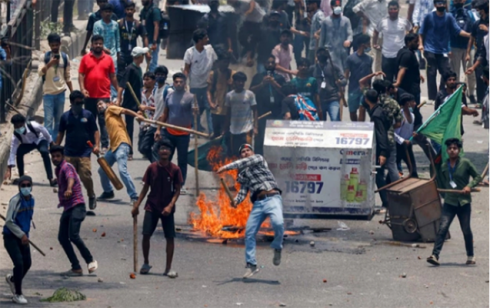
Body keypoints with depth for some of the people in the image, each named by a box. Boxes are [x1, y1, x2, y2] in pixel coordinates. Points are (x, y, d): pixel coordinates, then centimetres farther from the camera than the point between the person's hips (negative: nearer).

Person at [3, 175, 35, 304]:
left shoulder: (31, 200, 4)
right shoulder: (15, 201, -19)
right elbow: (9, 221, -20)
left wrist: (26, 234, 12)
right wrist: (21, 235, -20)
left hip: (23, 237, 7)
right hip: (11, 236, -7)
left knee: (27, 263, 9)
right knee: (19, 263, -12)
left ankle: (12, 279, 40)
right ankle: (17, 294, 1)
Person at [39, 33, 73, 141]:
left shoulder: (65, 57, 4)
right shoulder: (45, 57, -3)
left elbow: (68, 76, 10)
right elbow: (40, 73, -12)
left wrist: (72, 92, 8)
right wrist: (49, 64, -28)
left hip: (60, 92, 3)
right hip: (48, 93, -3)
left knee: (59, 120, 9)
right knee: (48, 120, -7)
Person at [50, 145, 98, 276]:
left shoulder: (66, 167, -12)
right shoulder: (58, 170, 16)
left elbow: (70, 178, -35)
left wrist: (69, 189, -54)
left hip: (76, 205, -10)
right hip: (67, 207, 10)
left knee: (73, 235, -21)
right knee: (62, 237, 1)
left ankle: (90, 260, -5)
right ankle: (76, 268, 4)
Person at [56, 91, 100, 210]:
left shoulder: (88, 115, 3)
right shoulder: (65, 116, 6)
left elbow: (95, 131, 6)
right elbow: (61, 133, 14)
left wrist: (96, 145, -7)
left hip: (84, 152, -2)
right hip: (69, 153, 2)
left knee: (86, 176, -10)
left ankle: (91, 197, 13)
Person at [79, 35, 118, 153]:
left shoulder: (108, 59, 5)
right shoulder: (86, 58, 4)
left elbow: (113, 77, 9)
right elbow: (81, 75, 2)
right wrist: (82, 89, -10)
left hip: (104, 95, -1)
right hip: (89, 96, 1)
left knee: (103, 121, -3)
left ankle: (105, 145, -4)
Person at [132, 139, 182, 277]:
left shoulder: (175, 169, -5)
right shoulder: (152, 168, 0)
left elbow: (177, 190, -4)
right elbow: (146, 187, 7)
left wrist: (170, 205, -17)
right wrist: (137, 205, 4)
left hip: (167, 209, -1)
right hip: (152, 207, 1)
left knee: (170, 238, -3)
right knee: (146, 235, -7)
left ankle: (168, 268, 6)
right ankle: (146, 263, 13)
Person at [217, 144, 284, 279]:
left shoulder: (259, 158, 12)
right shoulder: (242, 174, 24)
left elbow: (247, 162, -10)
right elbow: (243, 190, 13)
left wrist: (228, 167, -17)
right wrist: (236, 201, -9)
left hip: (272, 198, -5)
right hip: (258, 203, 5)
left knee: (278, 223, -31)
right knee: (249, 233, -4)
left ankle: (277, 248, -4)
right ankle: (251, 265, 5)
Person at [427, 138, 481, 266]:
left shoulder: (465, 163, -5)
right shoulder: (444, 166, 6)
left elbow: (478, 177, 1)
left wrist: (470, 186, -14)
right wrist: (446, 196, 10)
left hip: (464, 202, -2)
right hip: (449, 202, 2)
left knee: (466, 230, 8)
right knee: (442, 229, -11)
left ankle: (471, 256, 24)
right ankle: (435, 255, -18)